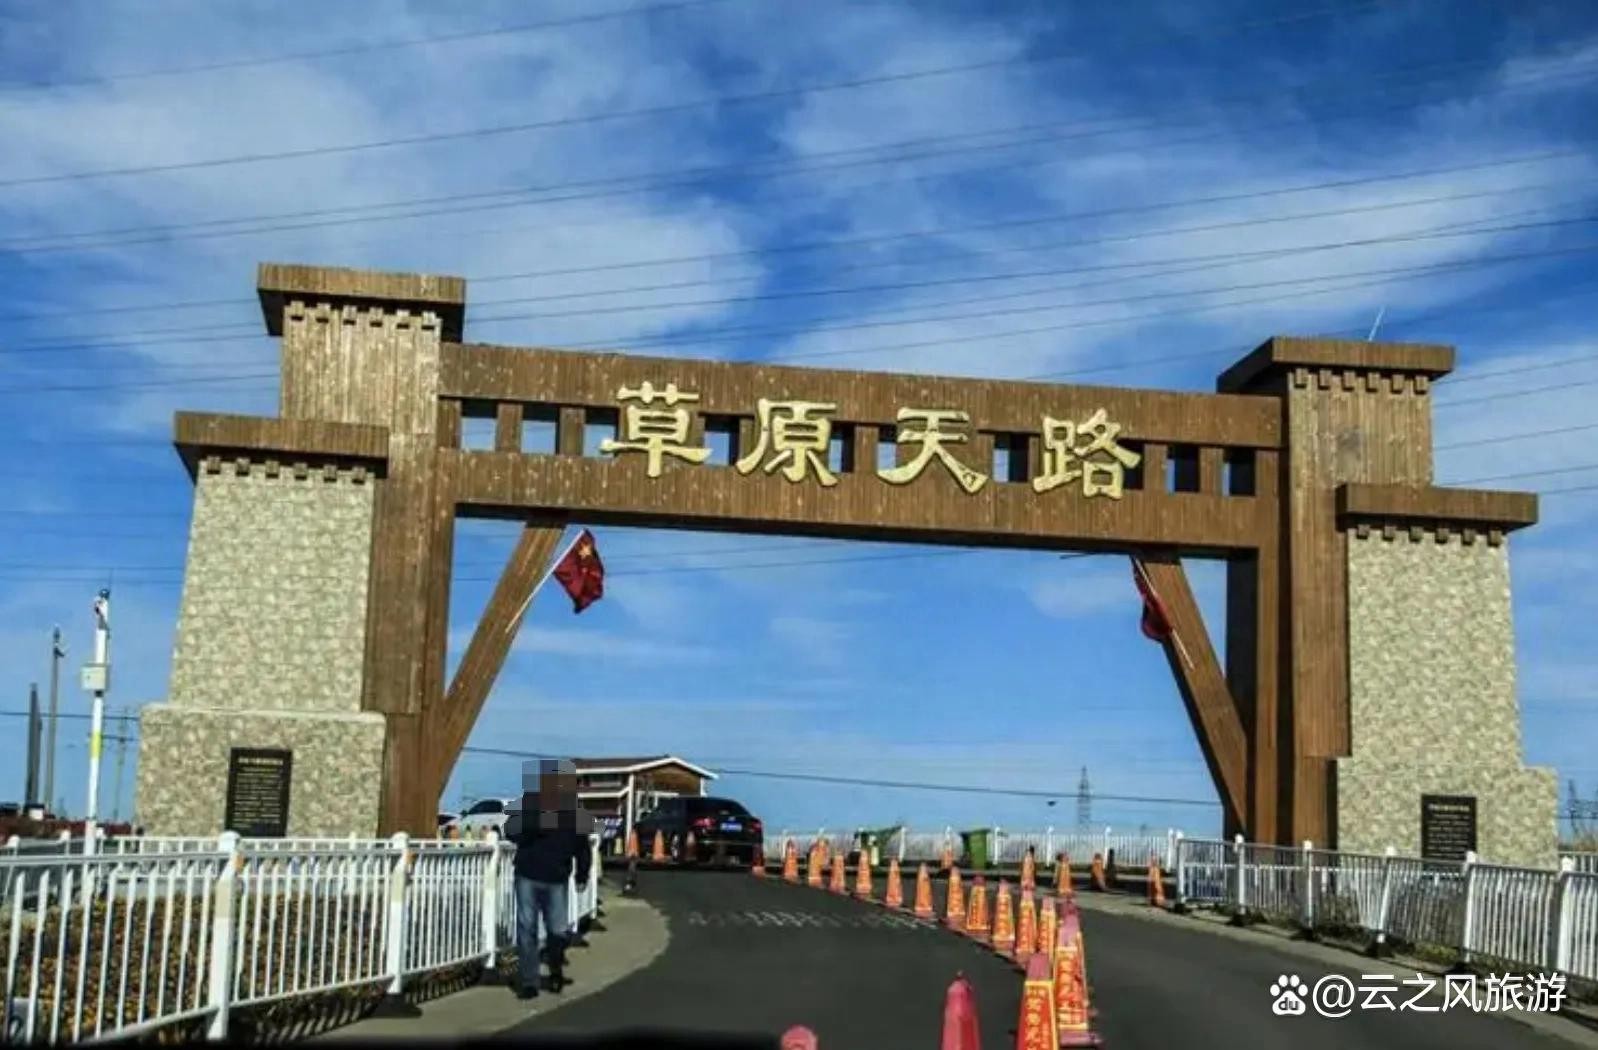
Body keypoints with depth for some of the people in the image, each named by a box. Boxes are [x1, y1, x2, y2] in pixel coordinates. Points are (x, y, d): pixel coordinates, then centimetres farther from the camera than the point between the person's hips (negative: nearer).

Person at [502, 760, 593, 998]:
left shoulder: (573, 810, 2)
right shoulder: (530, 801, -2)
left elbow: (582, 845, 12)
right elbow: (511, 830, -9)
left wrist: (582, 875, 12)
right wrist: (536, 824, -23)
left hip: (556, 880, 1)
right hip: (527, 876, 0)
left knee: (557, 930, 0)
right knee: (526, 930, 1)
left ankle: (556, 971, 26)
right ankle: (528, 981, 8)